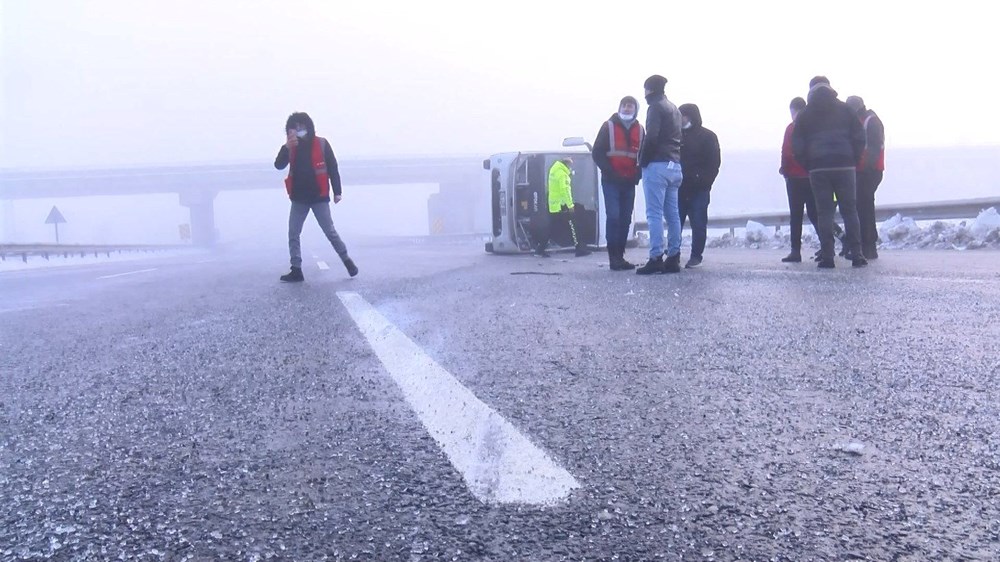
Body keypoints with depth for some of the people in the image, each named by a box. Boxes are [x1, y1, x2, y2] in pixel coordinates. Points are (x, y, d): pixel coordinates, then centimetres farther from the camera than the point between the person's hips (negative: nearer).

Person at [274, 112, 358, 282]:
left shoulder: (321, 144, -6)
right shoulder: (290, 147, 2)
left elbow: (333, 168, -2)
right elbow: (279, 165, -11)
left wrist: (337, 191, -3)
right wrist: (287, 147, -27)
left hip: (319, 197, -3)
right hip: (299, 198, 4)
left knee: (330, 231, -1)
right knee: (293, 234, 2)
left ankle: (346, 260, 17)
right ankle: (296, 270, 8)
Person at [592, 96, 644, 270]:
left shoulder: (640, 130, 11)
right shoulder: (608, 126, 2)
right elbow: (598, 153, -3)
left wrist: (637, 175, -5)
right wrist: (611, 173, -12)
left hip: (629, 183, 4)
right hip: (611, 181, -4)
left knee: (625, 219, 4)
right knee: (614, 217, -12)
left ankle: (620, 256, 10)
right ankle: (614, 257, -10)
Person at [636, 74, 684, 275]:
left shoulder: (656, 107, -5)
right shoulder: (674, 109, 22)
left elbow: (651, 137, -16)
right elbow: (677, 139, 19)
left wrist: (642, 161, -7)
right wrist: (674, 160, 14)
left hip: (657, 165, -9)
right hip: (674, 166, 9)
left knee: (654, 214, -9)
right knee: (672, 213, 7)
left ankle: (656, 258, -12)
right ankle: (673, 258, 7)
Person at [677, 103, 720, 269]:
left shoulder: (707, 136, 1)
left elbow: (714, 162, -4)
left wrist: (704, 182, -14)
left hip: (698, 189, -3)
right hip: (679, 188, 4)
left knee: (698, 223, -1)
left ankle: (696, 256, 6)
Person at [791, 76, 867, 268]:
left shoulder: (804, 115, 6)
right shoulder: (844, 109, 8)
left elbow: (797, 147, 2)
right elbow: (859, 138, 3)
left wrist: (808, 165, 11)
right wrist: (853, 160, 12)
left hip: (818, 168, 0)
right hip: (844, 166, 0)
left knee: (824, 212, 2)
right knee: (849, 210, 5)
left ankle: (827, 256, -2)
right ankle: (856, 254, 1)